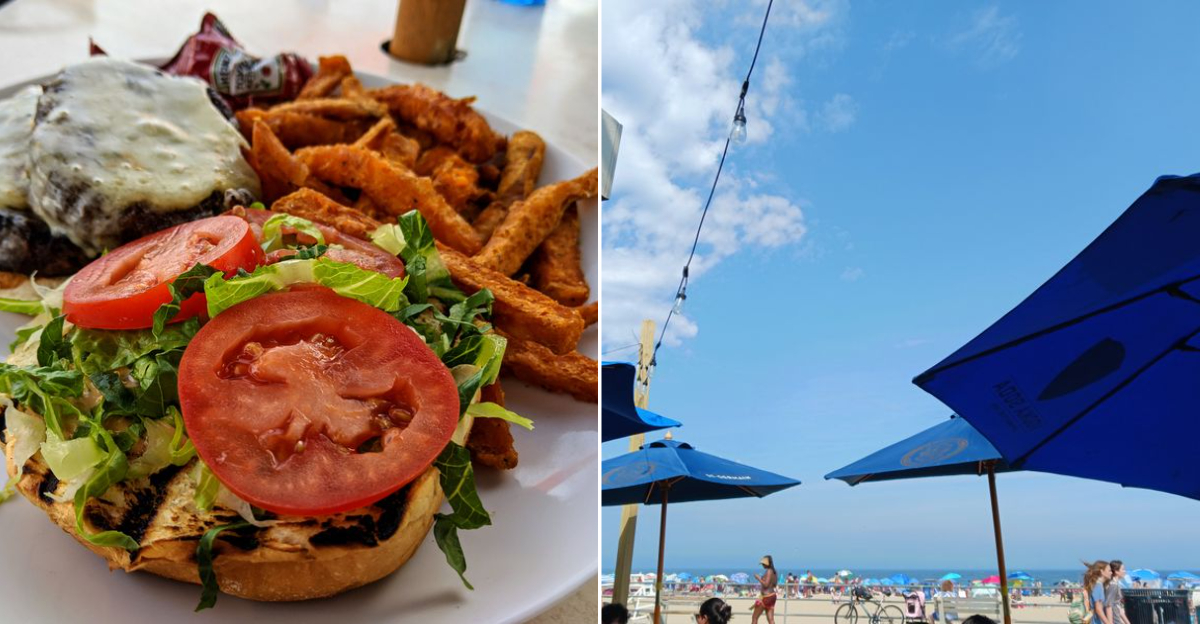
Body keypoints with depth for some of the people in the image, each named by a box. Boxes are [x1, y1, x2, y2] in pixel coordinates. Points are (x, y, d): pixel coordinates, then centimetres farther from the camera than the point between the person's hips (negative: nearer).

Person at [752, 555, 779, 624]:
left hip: (766, 597, -9)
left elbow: (766, 584, -22)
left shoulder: (769, 571, -15)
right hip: (772, 595, 9)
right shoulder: (774, 572, 12)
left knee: (754, 617, 2)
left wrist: (758, 578, -11)